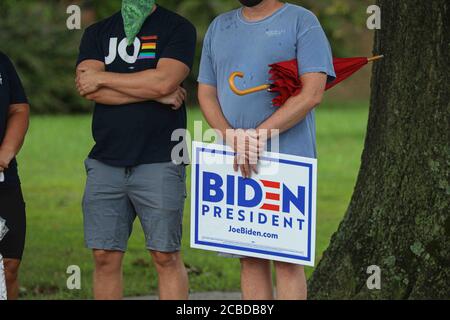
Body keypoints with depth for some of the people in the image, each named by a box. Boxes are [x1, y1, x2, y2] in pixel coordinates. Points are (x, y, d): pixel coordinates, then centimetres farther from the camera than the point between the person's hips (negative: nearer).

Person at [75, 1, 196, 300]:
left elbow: (164, 81, -13)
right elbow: (88, 89, -3)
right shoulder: (98, 33, 14)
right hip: (105, 161, 3)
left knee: (166, 256, -3)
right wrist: (154, 93, -10)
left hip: (159, 161, -3)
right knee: (105, 256, 2)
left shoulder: (177, 28, 4)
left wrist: (101, 77, -5)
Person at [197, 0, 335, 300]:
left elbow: (313, 93, -10)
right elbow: (206, 94, 13)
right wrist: (232, 138, -7)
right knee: (251, 258, 5)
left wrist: (261, 135, -16)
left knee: (287, 259, -6)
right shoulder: (220, 27, 16)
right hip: (233, 163, 5)